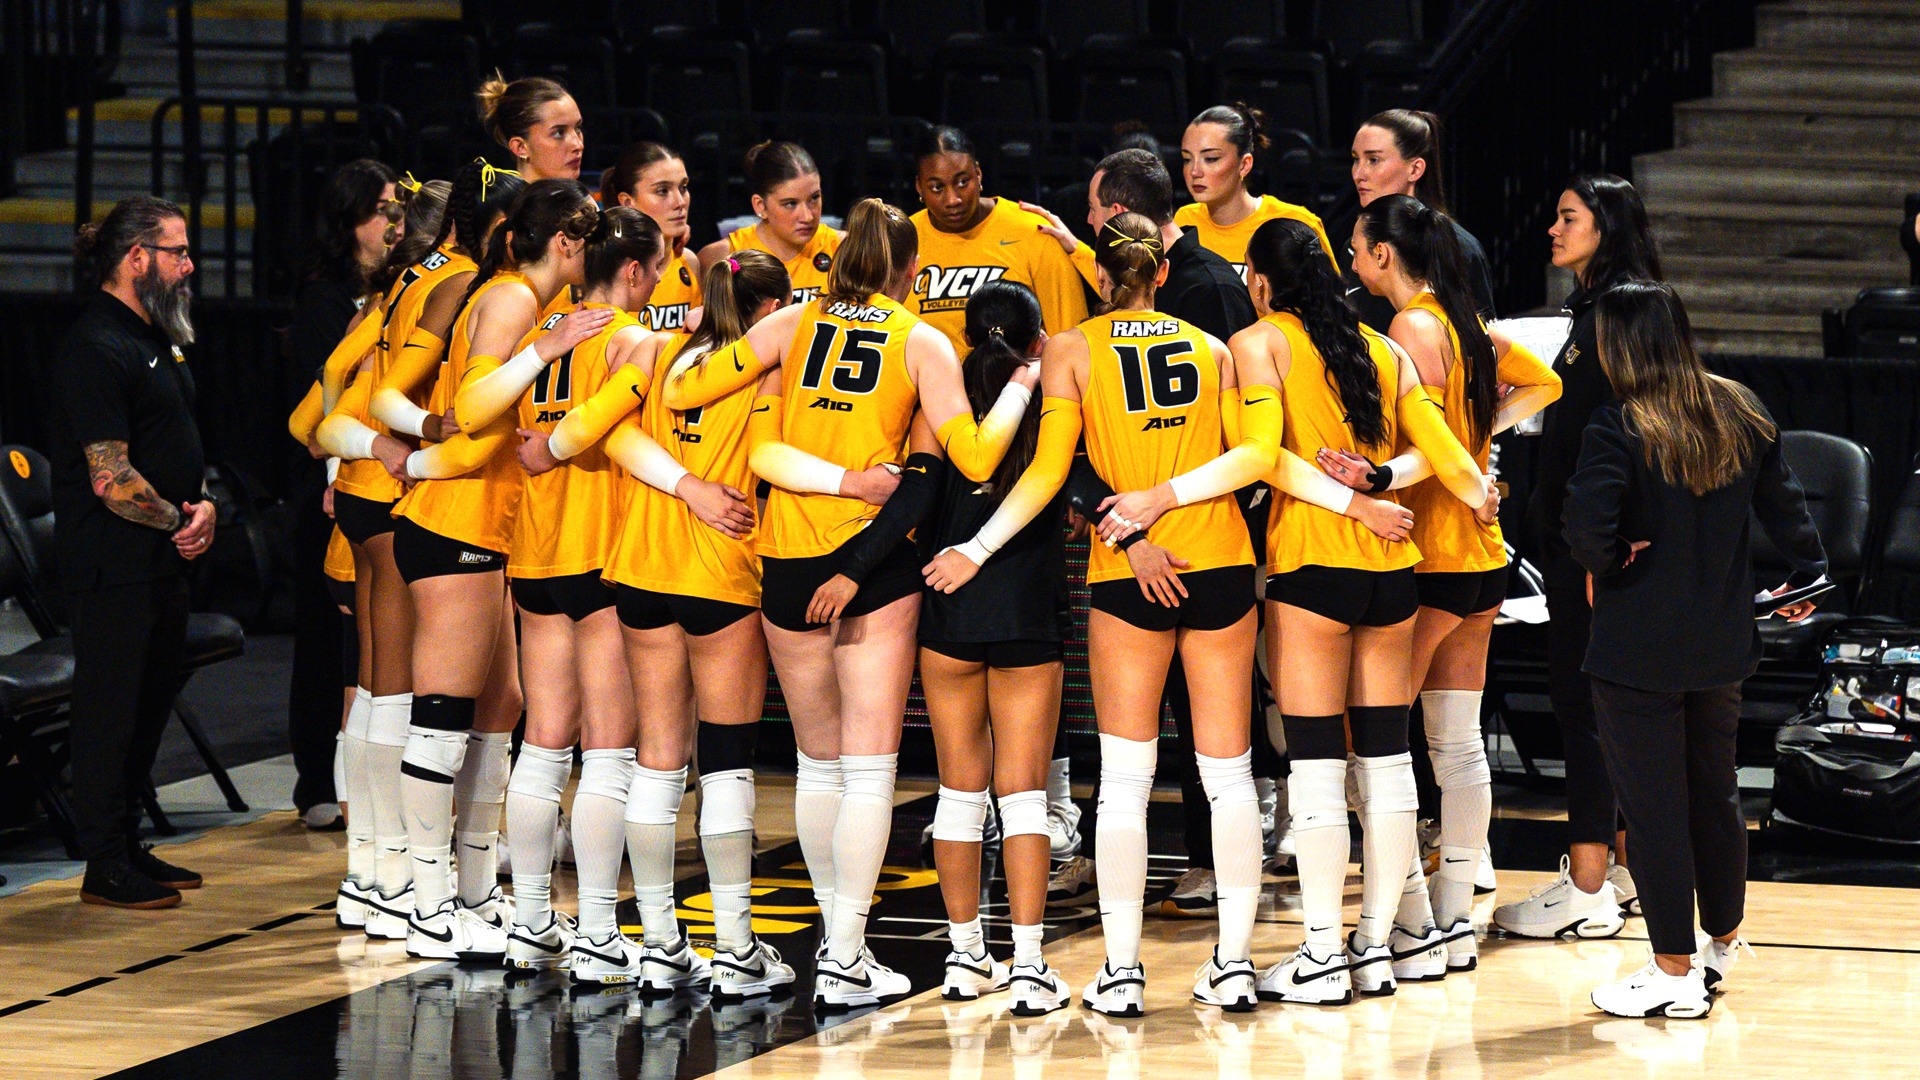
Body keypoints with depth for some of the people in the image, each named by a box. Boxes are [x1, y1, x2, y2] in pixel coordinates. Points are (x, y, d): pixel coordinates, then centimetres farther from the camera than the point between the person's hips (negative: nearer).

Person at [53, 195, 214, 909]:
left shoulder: (157, 341, 16)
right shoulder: (97, 349, -16)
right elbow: (112, 480, -21)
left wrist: (203, 504, 4)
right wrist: (182, 520, -9)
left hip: (163, 561, 10)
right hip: (114, 567, -10)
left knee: (153, 699, 14)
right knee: (113, 708, -3)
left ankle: (128, 846, 23)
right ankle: (105, 867, 2)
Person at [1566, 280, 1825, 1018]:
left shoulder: (1618, 429, -18)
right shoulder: (1743, 414, 1)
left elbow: (1586, 528, -28)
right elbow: (1783, 504, 11)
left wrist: (1606, 566, -7)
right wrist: (1808, 575, 27)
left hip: (1638, 647, -6)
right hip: (1722, 641, 6)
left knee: (1653, 804, 2)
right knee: (1715, 789, 21)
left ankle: (1675, 971, 6)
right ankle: (1724, 939, 36)